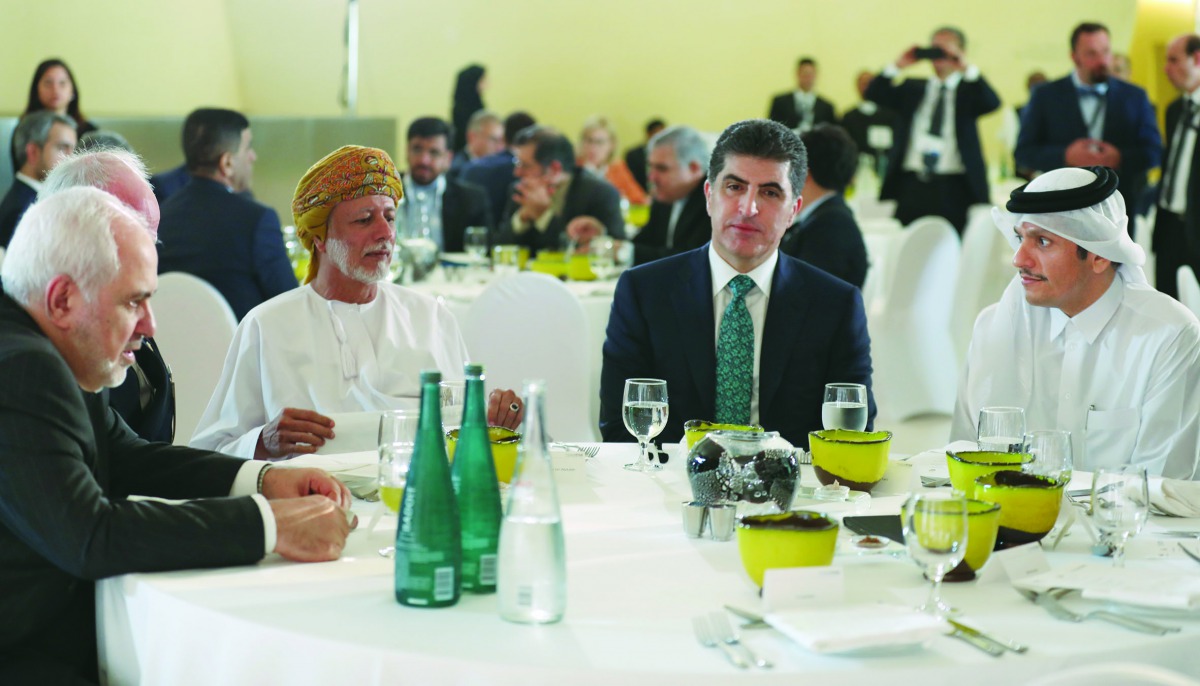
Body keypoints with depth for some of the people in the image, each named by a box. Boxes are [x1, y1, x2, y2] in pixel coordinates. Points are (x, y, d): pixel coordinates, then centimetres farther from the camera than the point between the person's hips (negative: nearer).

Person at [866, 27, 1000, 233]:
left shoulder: (969, 89, 10)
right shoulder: (911, 88, 18)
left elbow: (992, 103, -11)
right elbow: (874, 95, 6)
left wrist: (966, 69, -16)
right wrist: (897, 65, -4)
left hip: (954, 187, -2)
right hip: (912, 185, 2)